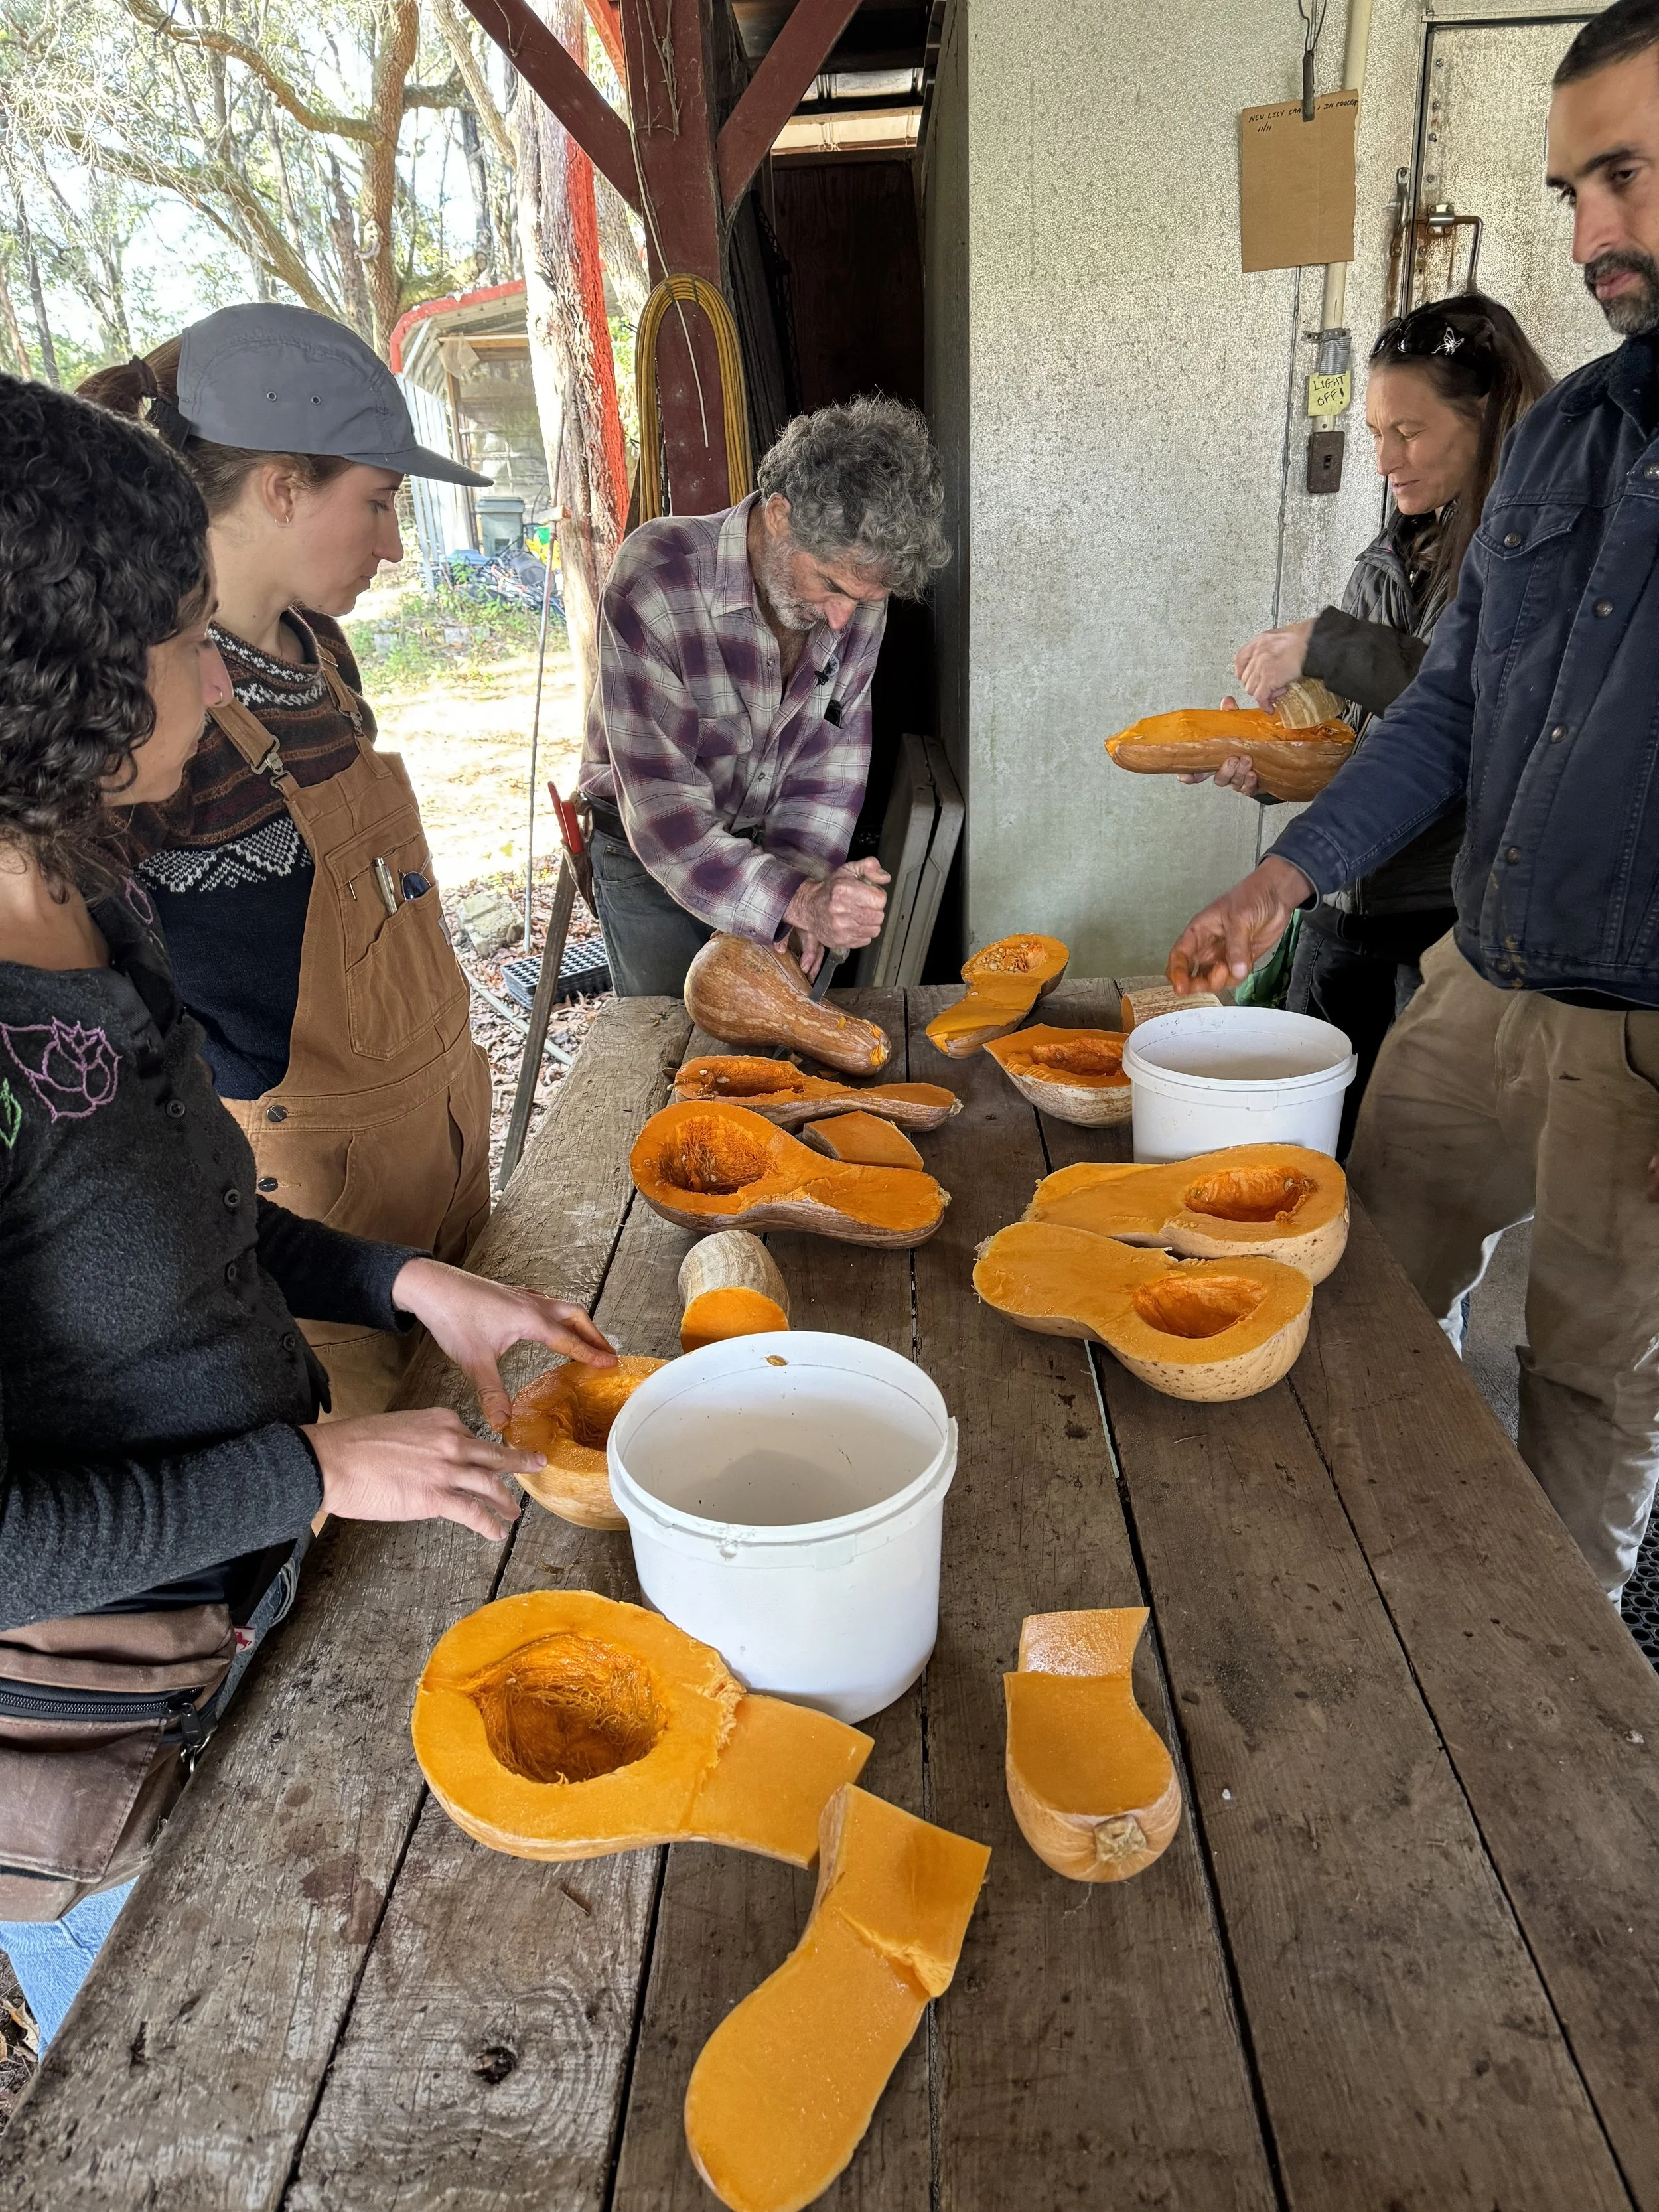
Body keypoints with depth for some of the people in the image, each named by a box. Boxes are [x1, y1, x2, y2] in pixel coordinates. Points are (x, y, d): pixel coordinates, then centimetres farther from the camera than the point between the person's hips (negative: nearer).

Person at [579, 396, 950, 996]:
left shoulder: (855, 594, -13)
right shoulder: (653, 584, -29)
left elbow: (833, 750, -5)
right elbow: (662, 805, -32)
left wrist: (806, 878, -19)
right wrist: (796, 901, -41)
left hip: (766, 845, 4)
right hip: (648, 856, -4)